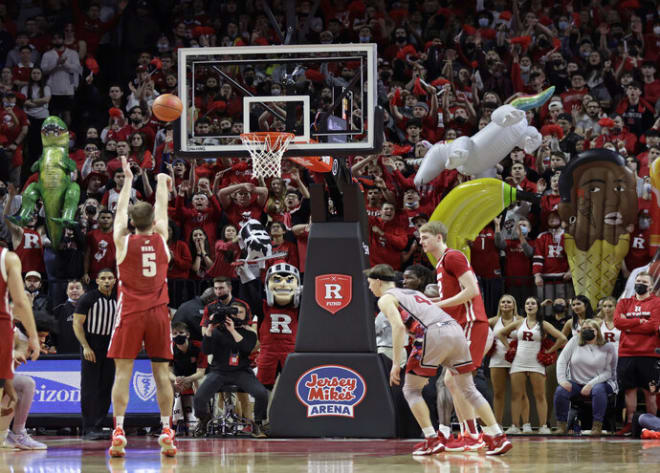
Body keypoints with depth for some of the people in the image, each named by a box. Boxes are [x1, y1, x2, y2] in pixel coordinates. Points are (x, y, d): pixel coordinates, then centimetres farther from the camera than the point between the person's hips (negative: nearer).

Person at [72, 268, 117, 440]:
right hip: (91, 349, -5)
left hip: (110, 349, 5)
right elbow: (77, 324, -7)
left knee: (105, 390, 3)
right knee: (89, 389, -7)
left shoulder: (117, 300, 10)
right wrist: (86, 347, -16)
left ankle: (97, 427, 7)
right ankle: (88, 429, -7)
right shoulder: (88, 299, -5)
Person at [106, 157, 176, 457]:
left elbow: (120, 210, 16)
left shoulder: (123, 241, 0)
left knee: (123, 372, -3)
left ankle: (118, 432, -13)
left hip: (130, 314, -1)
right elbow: (162, 208, 21)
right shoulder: (161, 239, 3)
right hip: (158, 313, 1)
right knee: (161, 372, 4)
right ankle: (167, 432, -1)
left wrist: (128, 179, 29)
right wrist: (161, 182, 37)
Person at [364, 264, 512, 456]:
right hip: (455, 329, 7)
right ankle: (498, 437, 9)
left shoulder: (386, 299, 10)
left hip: (434, 335, -7)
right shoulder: (413, 293, 34)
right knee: (468, 389, 16)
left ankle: (432, 440, 0)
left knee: (411, 390, 10)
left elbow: (399, 326, -8)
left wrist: (396, 364, -9)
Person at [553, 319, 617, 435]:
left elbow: (608, 372, -6)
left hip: (598, 382, -2)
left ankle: (597, 426, -31)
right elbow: (562, 361, 3)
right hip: (575, 383, 2)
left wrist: (591, 384, -17)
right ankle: (561, 425, -15)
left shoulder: (608, 347, -2)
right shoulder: (575, 341, 6)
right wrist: (562, 380, -11)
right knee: (560, 391, -26)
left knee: (598, 390, -37)